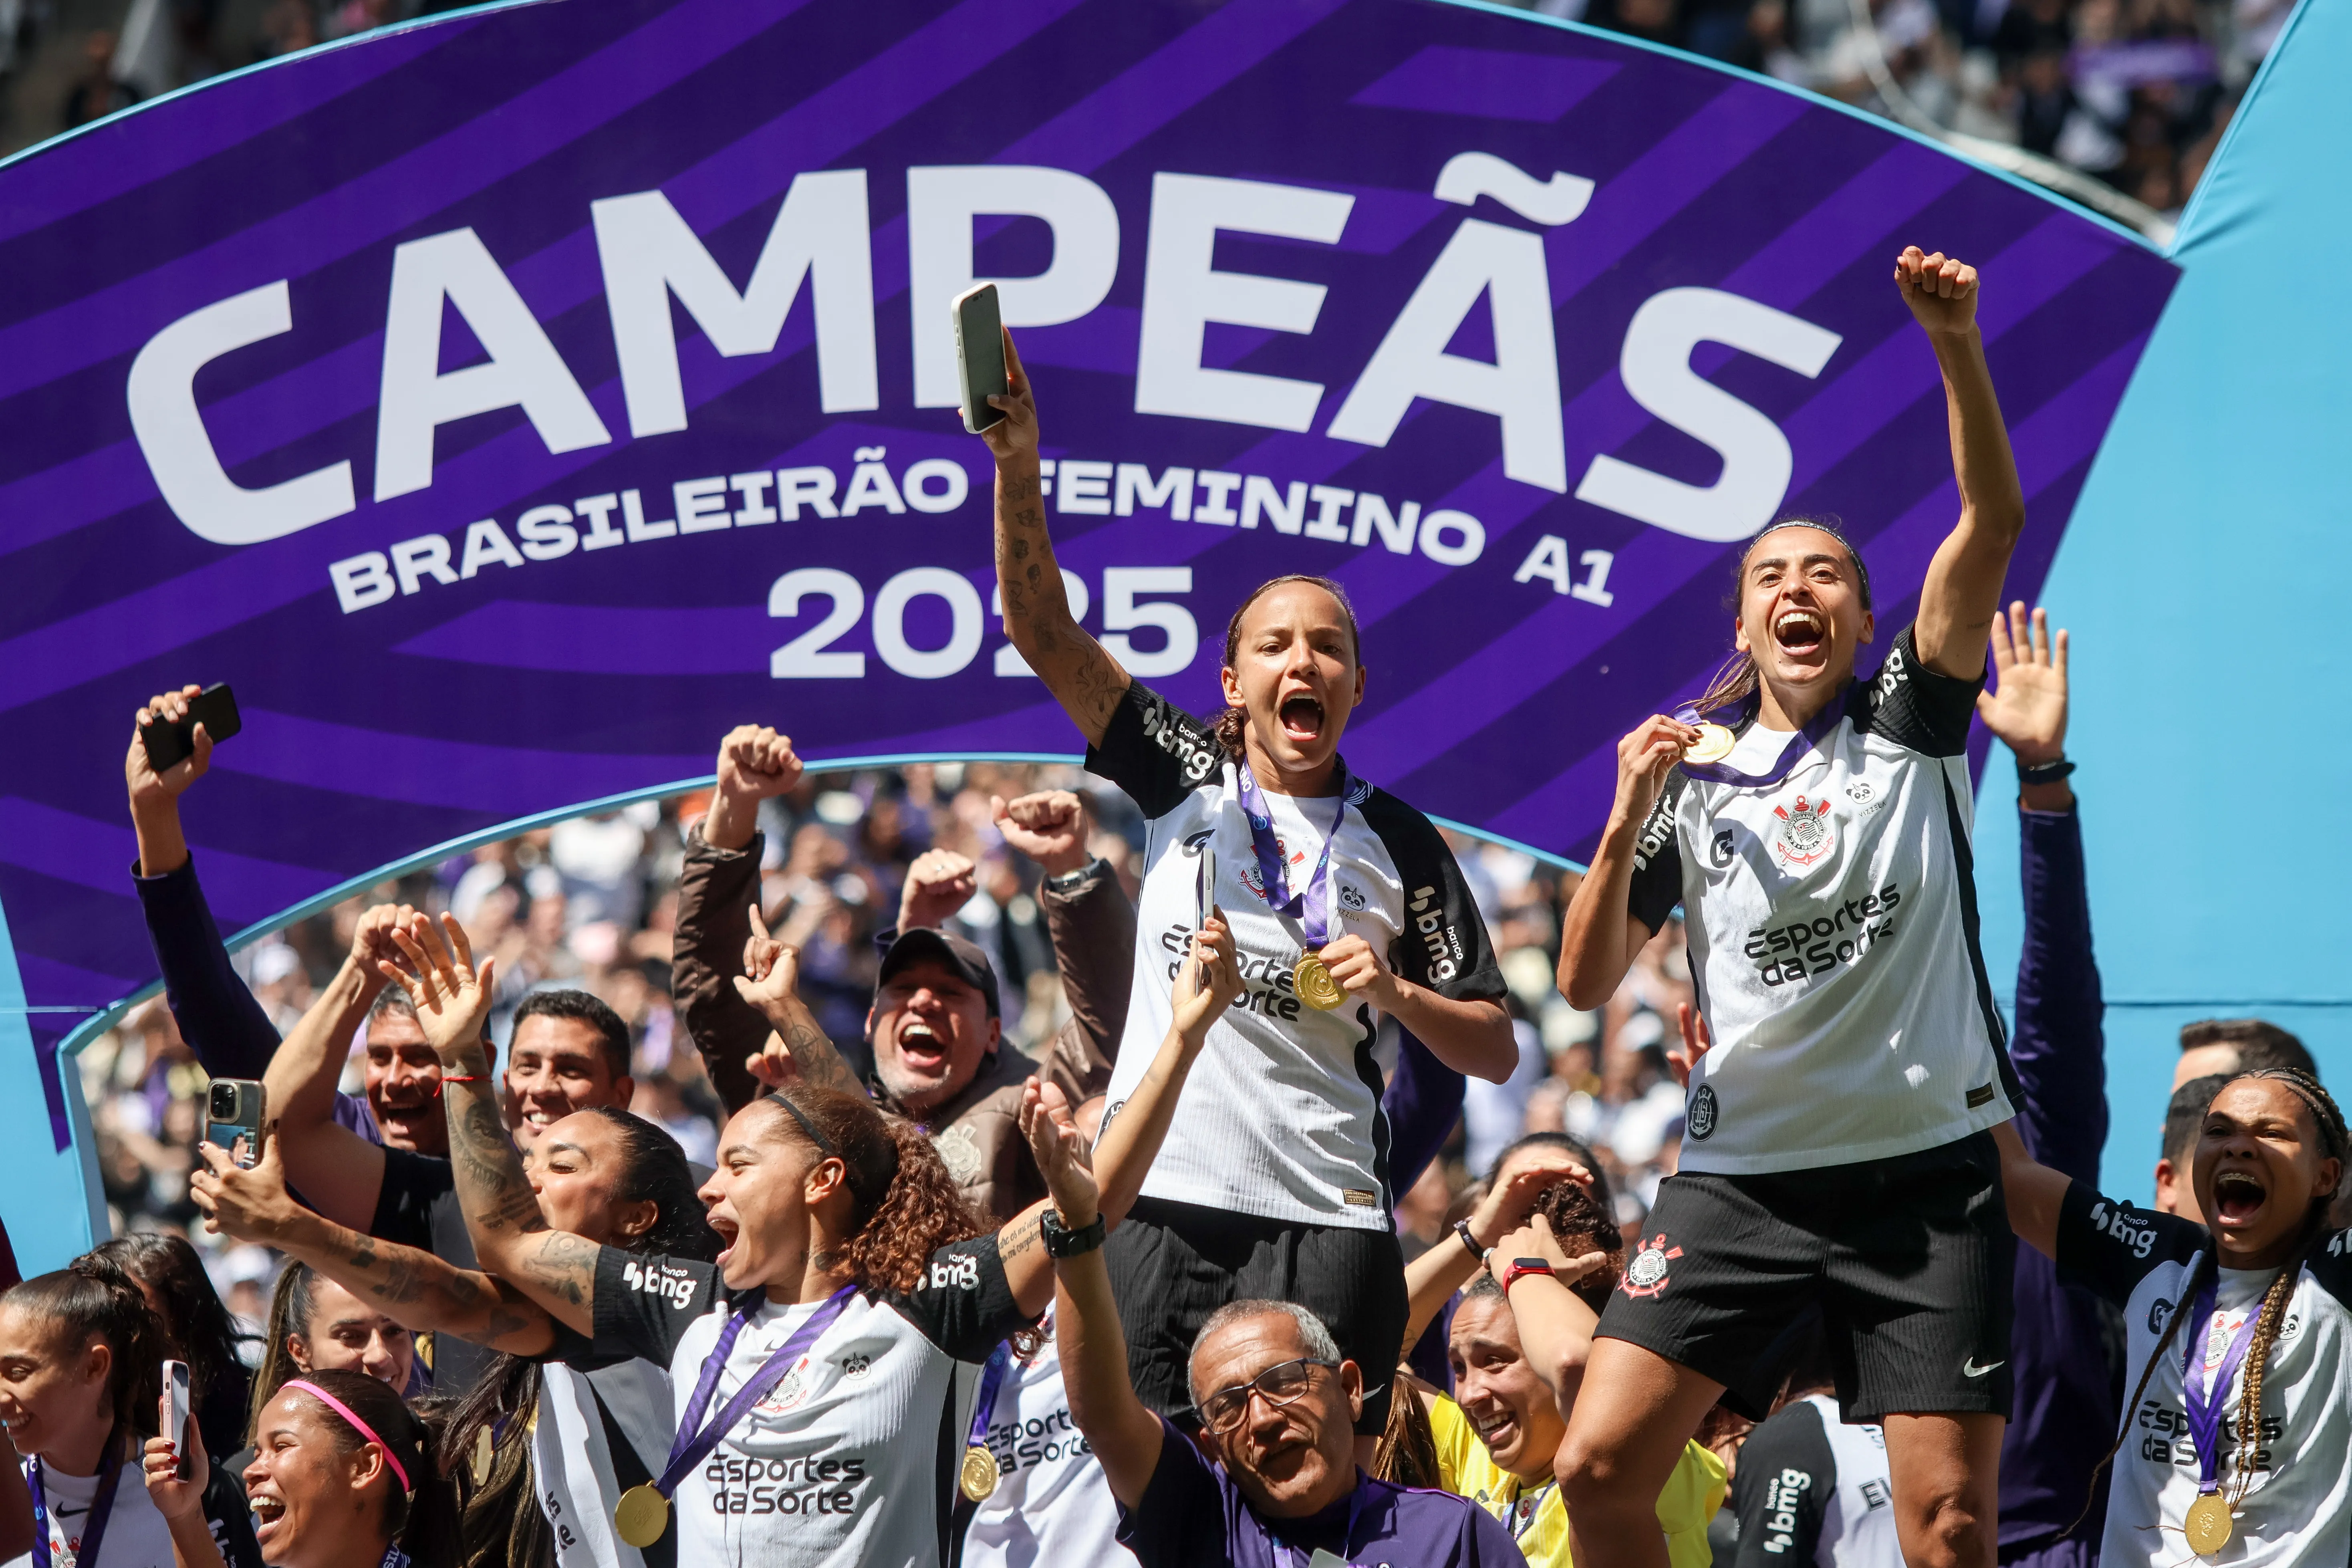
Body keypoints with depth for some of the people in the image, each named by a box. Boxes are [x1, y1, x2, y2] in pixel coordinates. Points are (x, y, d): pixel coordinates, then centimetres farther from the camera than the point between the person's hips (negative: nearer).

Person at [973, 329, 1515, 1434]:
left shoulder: (1400, 844, 10)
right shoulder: (1183, 778, 10)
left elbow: (1496, 1052, 13)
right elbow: (1042, 630, 0)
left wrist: (1396, 992, -6)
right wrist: (1017, 463, -13)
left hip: (1322, 1216, 0)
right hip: (1155, 1198, 0)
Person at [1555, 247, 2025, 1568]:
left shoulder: (1913, 723, 6)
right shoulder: (1691, 777, 11)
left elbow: (1993, 526, -8)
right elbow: (1586, 985, 6)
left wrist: (1958, 350, -22)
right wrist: (1627, 819, -8)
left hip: (1930, 1170, -1)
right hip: (1744, 1173, 2)